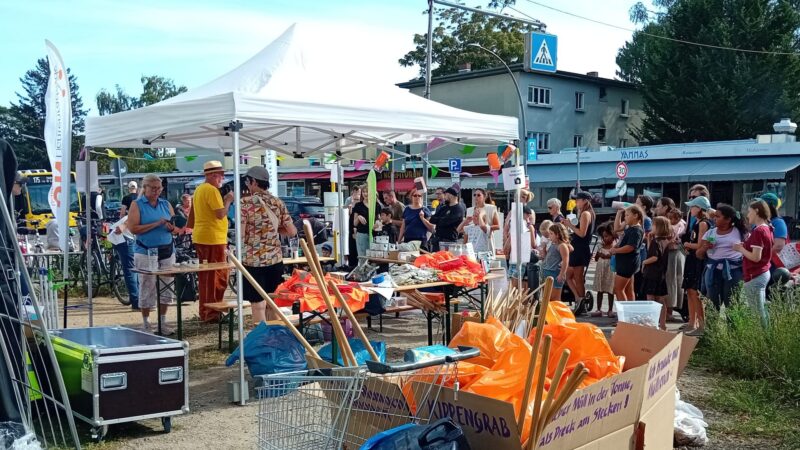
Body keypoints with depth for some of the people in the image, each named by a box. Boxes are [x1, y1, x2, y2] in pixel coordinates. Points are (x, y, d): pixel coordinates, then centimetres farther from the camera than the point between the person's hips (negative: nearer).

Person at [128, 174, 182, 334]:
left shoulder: (166, 204, 13)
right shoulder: (137, 205, 1)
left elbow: (176, 228, 13)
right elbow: (133, 228, -11)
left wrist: (172, 228, -10)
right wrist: (156, 224, -15)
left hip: (167, 251, 4)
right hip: (146, 252, -4)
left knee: (166, 288, 3)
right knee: (147, 288, -1)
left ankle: (163, 322, 14)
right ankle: (145, 324, 11)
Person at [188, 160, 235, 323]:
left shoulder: (199, 189, 15)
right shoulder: (212, 190, -15)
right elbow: (221, 214, -18)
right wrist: (228, 200, -7)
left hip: (200, 238, 10)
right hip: (213, 238, -10)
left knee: (205, 276, 15)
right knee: (217, 276, -4)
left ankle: (205, 311, 22)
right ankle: (212, 313, -1)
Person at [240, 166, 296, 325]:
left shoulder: (246, 203, -9)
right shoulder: (278, 202, 6)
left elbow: (240, 235, -13)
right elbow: (292, 232, 7)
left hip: (254, 260, -5)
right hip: (275, 259, 5)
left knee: (258, 304, 1)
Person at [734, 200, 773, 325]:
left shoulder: (758, 231, -17)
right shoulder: (766, 229, 10)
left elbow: (756, 257, -22)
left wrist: (740, 249, -8)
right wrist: (745, 246, 9)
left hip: (755, 277, -10)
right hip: (763, 273, 10)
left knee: (756, 314, -5)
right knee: (762, 311, 15)